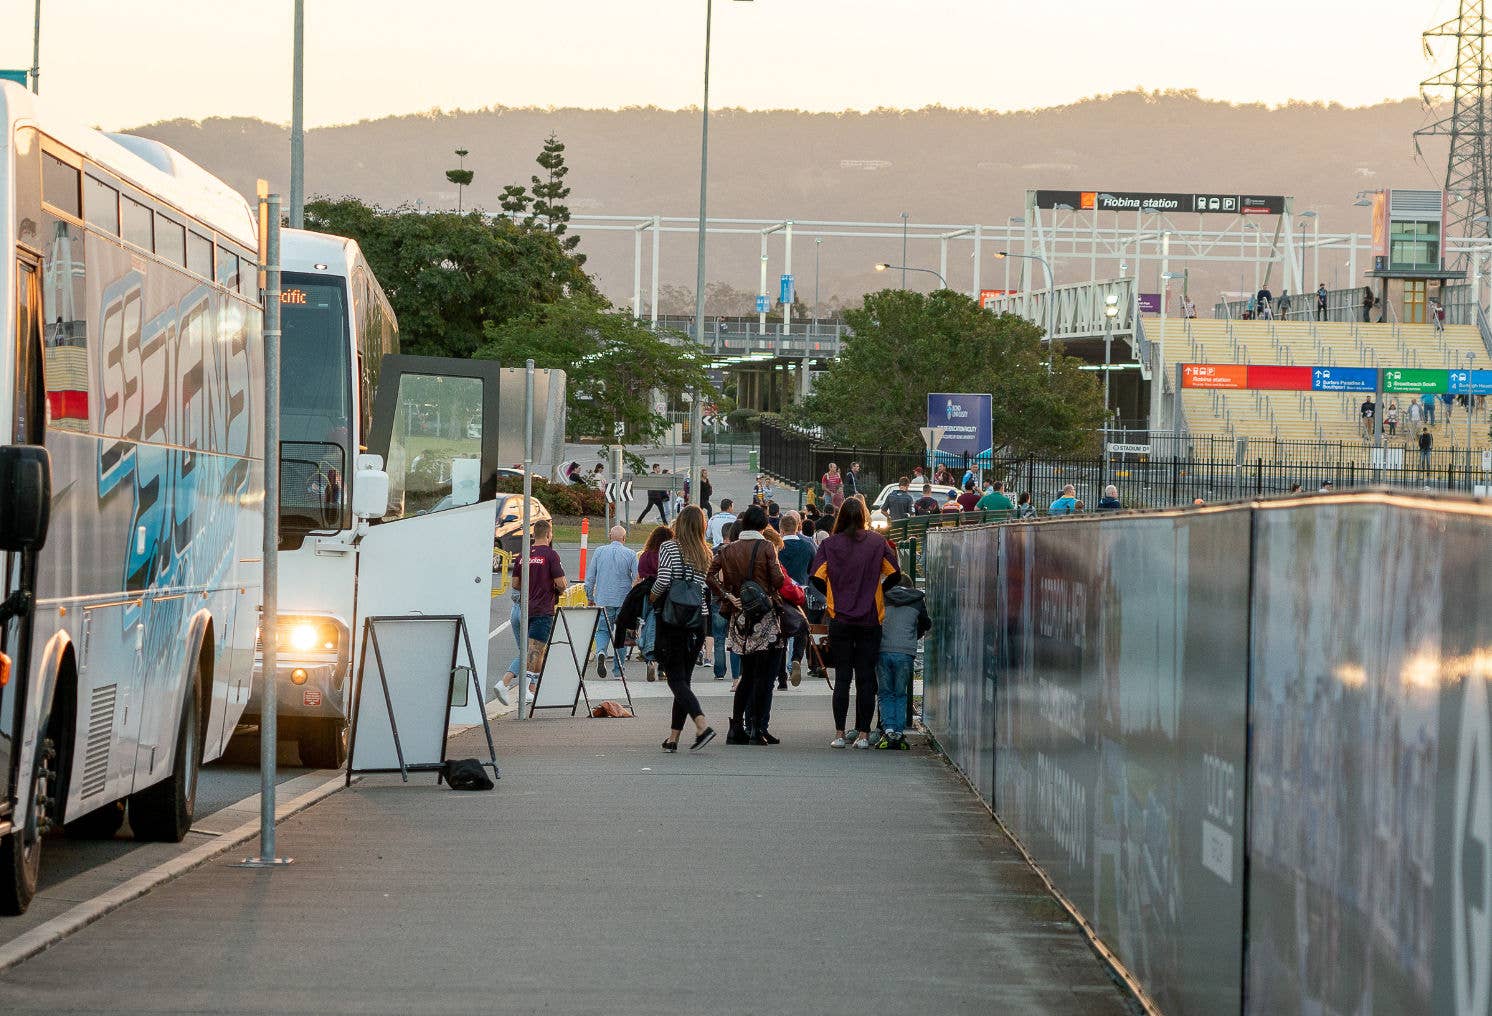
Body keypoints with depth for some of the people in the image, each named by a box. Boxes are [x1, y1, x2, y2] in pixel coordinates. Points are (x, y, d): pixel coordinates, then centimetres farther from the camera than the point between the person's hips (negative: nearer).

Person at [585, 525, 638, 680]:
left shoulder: (599, 552, 2)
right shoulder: (630, 555, -3)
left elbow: (589, 577, 5)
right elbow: (638, 579, -5)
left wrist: (590, 597, 15)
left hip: (603, 600, 1)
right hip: (623, 601, -1)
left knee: (602, 630, 9)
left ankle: (601, 652, -22)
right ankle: (618, 670, 11)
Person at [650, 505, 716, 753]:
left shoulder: (669, 548, -7)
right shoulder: (706, 553, 6)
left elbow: (663, 579, -17)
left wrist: (653, 596, 1)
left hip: (672, 619, -5)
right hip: (698, 620, 5)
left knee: (675, 678, -5)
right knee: (684, 678, 11)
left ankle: (702, 725, -24)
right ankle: (673, 737, 11)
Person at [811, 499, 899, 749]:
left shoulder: (830, 544, -2)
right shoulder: (877, 541, 0)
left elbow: (817, 577, -7)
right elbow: (894, 573, -2)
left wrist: (834, 594, 10)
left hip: (840, 618, 0)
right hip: (870, 619, 0)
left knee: (842, 677, 4)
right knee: (866, 679, 4)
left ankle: (840, 734, 1)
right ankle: (863, 734, 3)